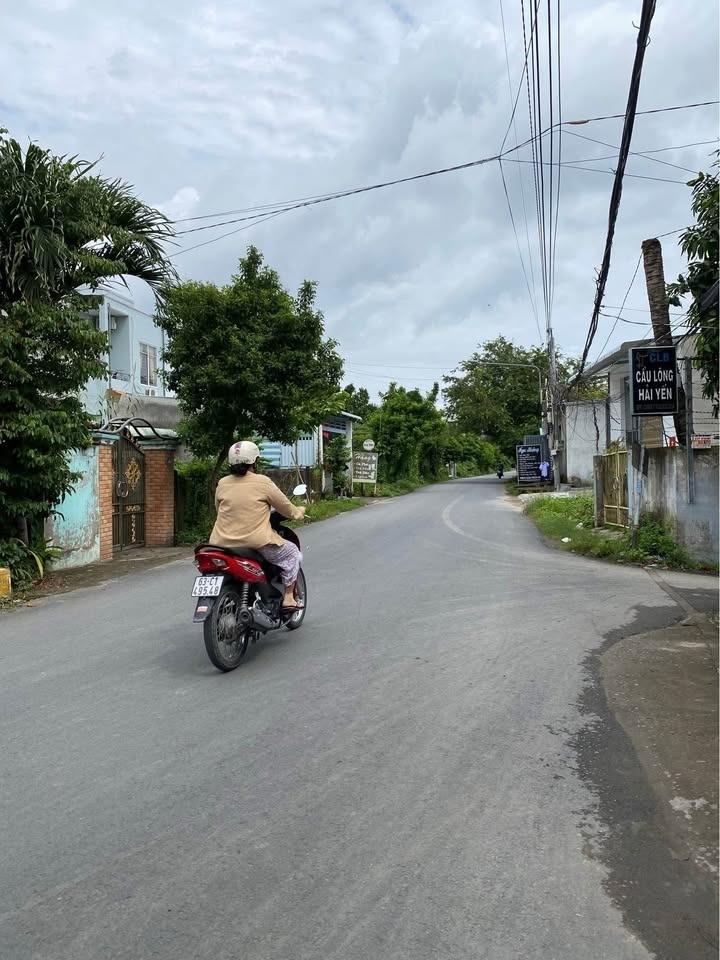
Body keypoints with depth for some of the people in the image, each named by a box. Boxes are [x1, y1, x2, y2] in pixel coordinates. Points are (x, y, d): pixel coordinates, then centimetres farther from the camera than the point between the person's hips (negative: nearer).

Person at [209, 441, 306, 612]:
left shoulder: (222, 483, 6)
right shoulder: (263, 482, -5)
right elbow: (287, 509, 4)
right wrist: (300, 511, 25)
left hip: (223, 544, 5)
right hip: (257, 543, -4)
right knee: (291, 553, 17)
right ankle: (288, 598, 14)